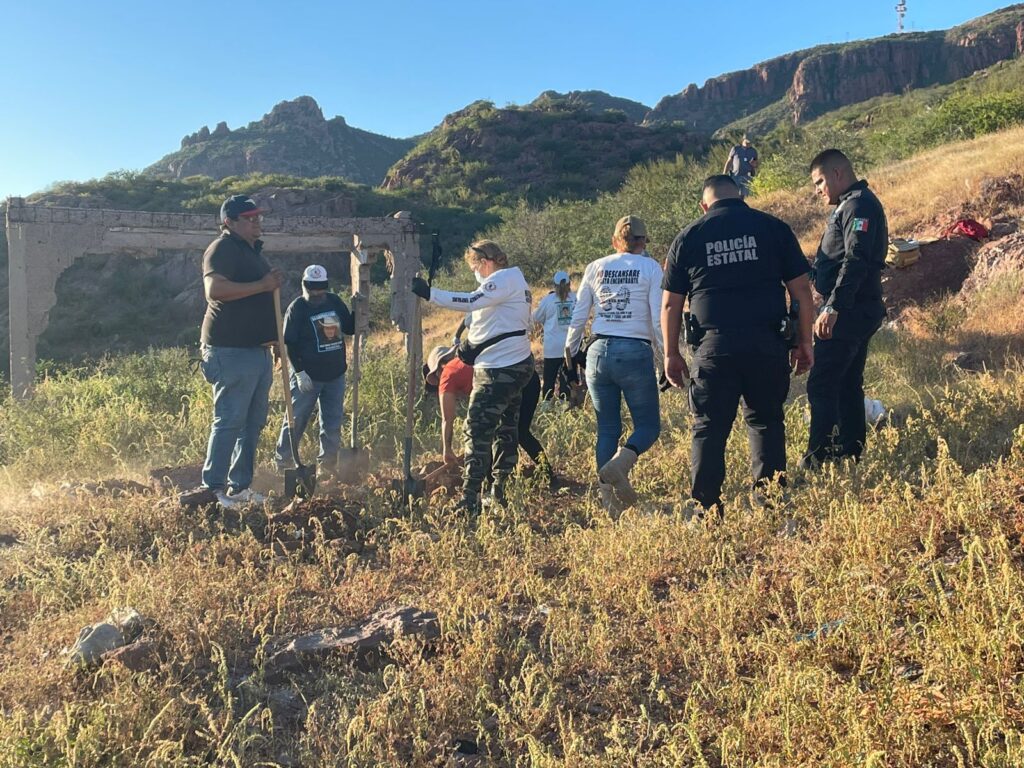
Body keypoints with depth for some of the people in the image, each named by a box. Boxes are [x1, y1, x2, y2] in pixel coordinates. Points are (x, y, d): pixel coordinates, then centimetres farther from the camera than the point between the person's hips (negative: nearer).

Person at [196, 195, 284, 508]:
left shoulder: (251, 251, 23)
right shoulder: (223, 248, -9)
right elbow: (215, 289, -26)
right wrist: (262, 285, -22)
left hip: (258, 349, 10)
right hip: (232, 351, -10)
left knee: (253, 423, 12)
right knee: (230, 421, -9)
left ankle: (240, 487, 19)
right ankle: (214, 489, -2)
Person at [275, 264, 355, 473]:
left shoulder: (335, 301, 6)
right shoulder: (296, 308, -9)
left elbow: (350, 328, 12)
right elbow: (289, 344, -12)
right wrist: (299, 371, -17)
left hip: (335, 375, 5)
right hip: (308, 376, -5)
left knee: (333, 422, 11)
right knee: (296, 420, 3)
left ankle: (328, 462, 22)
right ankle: (283, 460, 15)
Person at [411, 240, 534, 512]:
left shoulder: (503, 279, -12)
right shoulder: (515, 280, 20)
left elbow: (470, 302, -27)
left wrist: (429, 293, -25)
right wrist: (474, 345, 2)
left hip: (499, 369, -11)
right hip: (518, 364, 11)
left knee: (478, 431, -12)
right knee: (506, 428, 15)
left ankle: (470, 500, -14)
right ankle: (498, 492, 24)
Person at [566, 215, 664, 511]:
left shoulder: (595, 268, 9)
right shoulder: (650, 268, 0)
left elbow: (578, 317, 12)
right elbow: (658, 319, -7)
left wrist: (570, 350, 27)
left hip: (599, 352, 4)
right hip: (636, 353, -3)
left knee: (607, 429, 11)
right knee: (648, 425, 8)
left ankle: (609, 500, 8)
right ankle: (619, 463, -21)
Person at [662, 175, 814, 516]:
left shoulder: (688, 237, 7)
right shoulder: (773, 228, 7)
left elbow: (670, 304, 7)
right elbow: (801, 289, 5)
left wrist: (671, 353, 14)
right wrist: (804, 342, 12)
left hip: (714, 346, -1)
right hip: (767, 344, 1)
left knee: (709, 429, 6)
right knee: (766, 422, 14)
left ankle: (705, 512, 6)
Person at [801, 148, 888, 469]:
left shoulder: (859, 205, -14)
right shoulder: (850, 205, 19)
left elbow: (855, 260, -25)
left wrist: (833, 307, -30)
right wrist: (833, 305, 17)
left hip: (847, 312, -11)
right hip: (854, 311, 11)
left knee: (821, 385, -9)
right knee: (847, 384, 16)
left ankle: (819, 458, -6)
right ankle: (851, 450, 24)